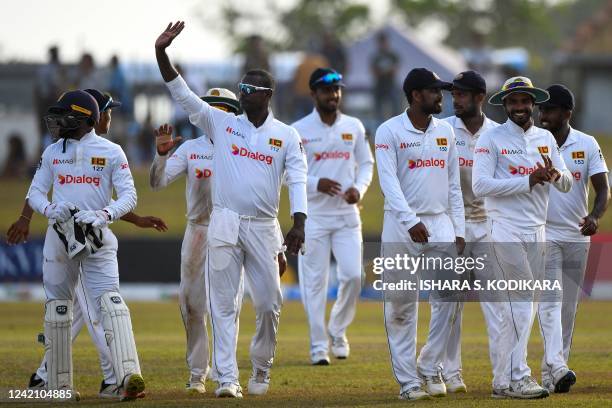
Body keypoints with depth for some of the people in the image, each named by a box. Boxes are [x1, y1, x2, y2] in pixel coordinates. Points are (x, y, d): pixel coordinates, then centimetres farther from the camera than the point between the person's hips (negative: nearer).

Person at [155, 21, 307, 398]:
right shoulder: (222, 124, 7)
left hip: (264, 227, 0)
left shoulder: (287, 136, 4)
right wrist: (161, 53, -11)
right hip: (225, 224, 1)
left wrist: (300, 223, -20)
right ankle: (227, 378, -2)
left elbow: (298, 181, -5)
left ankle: (261, 369, 23)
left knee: (269, 303, 2)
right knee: (224, 304, -2)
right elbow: (182, 93, 1)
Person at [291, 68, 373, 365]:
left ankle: (338, 331, 17)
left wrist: (359, 187, -4)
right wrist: (315, 184, -18)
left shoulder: (354, 127, 9)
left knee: (353, 275, -6)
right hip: (313, 215, -3)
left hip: (347, 214, 3)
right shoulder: (299, 130, -2)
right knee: (314, 281, -1)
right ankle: (319, 345, 6)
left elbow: (366, 163, 15)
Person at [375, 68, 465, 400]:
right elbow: (389, 182, -14)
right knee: (402, 306, -1)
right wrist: (410, 221, -26)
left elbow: (453, 184, 14)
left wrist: (458, 230, 8)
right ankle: (407, 380, 4)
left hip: (440, 223, 4)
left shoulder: (445, 131, 12)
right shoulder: (390, 131, -5)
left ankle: (430, 367, 9)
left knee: (448, 298, -6)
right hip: (401, 226, -4)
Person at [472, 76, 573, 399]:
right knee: (521, 302, -13)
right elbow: (480, 185, -15)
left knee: (524, 306, 5)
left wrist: (554, 174, -12)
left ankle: (507, 381, 9)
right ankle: (517, 378, -12)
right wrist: (528, 181, -19)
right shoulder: (491, 139, -4)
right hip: (505, 230, -6)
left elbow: (567, 185, 12)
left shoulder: (546, 139, 14)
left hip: (536, 232, 6)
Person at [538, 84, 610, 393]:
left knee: (568, 307, 5)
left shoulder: (587, 145, 1)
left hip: (577, 236, 3)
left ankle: (550, 375, 12)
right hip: (542, 234, -3)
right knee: (549, 299, -16)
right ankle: (556, 367, -28)